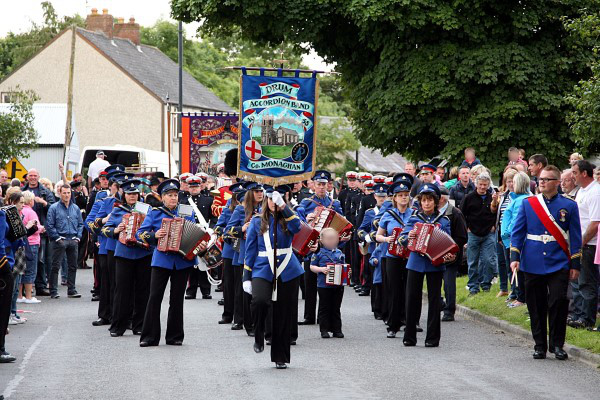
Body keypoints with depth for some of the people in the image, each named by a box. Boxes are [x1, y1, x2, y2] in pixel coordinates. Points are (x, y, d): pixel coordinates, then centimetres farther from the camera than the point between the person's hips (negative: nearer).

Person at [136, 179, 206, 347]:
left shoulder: (187, 213, 10)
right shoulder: (155, 213, 4)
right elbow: (140, 233, 1)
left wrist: (201, 245, -6)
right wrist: (154, 235, -16)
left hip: (182, 261, 2)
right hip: (161, 260, -2)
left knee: (177, 299, 7)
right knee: (155, 297, -6)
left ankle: (175, 336, 15)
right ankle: (149, 336, -2)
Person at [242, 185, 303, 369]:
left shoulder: (287, 219, 6)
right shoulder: (257, 221, 6)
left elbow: (297, 227, -20)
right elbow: (250, 250, 7)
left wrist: (283, 206, -23)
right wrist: (246, 277, 3)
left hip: (287, 272, 1)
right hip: (263, 270, -1)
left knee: (284, 315, 4)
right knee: (260, 300, -30)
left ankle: (281, 358, 16)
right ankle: (259, 336, -4)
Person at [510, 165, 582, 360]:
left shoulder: (569, 206, 3)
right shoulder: (528, 204, 6)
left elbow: (575, 236, 5)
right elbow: (517, 232, 7)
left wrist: (575, 265, 1)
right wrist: (515, 257, -3)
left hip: (558, 264, -1)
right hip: (533, 264, 1)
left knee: (558, 303, -9)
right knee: (536, 307, 5)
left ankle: (557, 344, 4)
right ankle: (540, 345, 15)